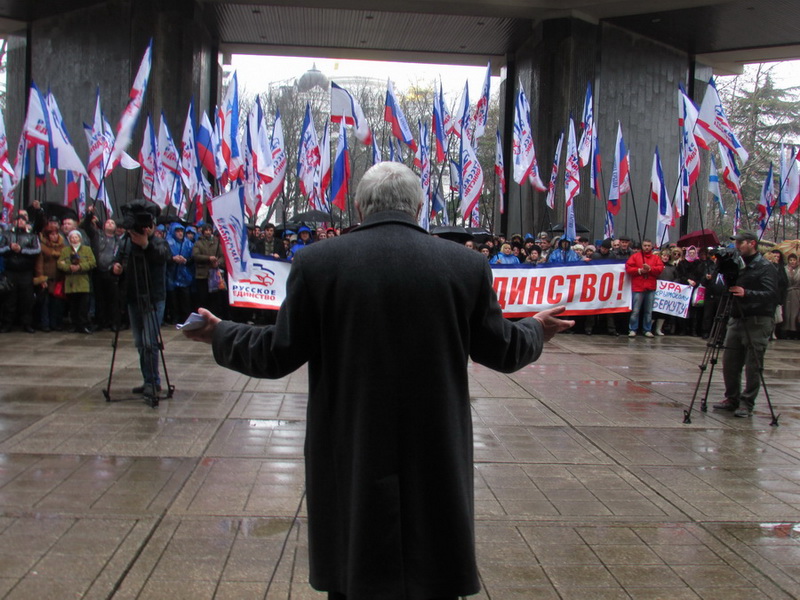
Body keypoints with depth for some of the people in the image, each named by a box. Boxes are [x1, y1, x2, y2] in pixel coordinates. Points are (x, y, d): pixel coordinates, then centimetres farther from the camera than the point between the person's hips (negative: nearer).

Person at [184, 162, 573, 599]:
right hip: (437, 462, 1)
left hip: (349, 461, 0)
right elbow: (502, 352, 4)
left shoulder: (316, 263, -7)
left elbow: (279, 355, -3)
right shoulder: (467, 265, -3)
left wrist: (219, 334, 16)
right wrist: (536, 330, 27)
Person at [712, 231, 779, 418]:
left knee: (753, 365, -4)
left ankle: (747, 403, 3)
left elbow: (770, 294, -17)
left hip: (758, 321, -7)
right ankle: (732, 398, 21)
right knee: (729, 362, 8)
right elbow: (728, 289, 17)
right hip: (737, 319, 7)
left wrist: (747, 293, -30)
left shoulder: (765, 267, -6)